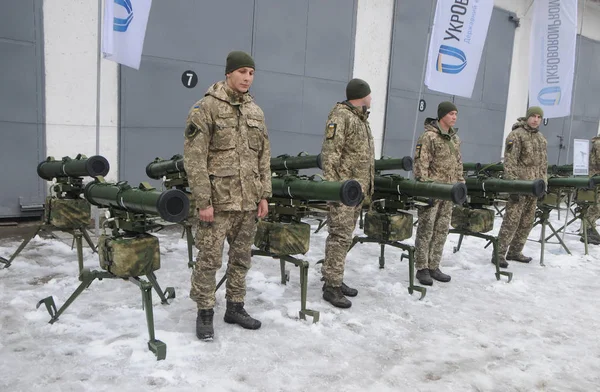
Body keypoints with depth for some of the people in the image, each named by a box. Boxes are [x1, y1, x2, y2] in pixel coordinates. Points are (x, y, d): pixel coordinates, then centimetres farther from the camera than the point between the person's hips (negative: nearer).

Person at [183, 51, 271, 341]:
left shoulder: (256, 112, 12)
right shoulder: (206, 108, -7)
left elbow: (264, 157, 15)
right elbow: (194, 158, -12)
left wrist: (264, 195, 8)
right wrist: (203, 201, -15)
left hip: (248, 201, 6)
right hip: (218, 200, -6)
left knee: (241, 257, 14)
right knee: (209, 258, 1)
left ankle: (235, 307, 28)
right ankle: (204, 313, 16)